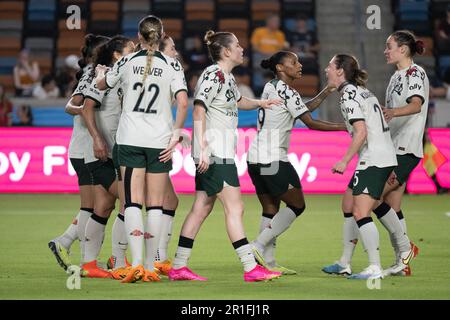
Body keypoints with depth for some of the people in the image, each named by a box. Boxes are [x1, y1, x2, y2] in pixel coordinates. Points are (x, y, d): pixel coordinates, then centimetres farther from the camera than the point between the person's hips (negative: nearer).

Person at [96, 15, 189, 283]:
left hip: (130, 140, 0)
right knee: (155, 204, 6)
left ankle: (137, 264, -17)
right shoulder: (172, 65, -2)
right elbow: (183, 102, -13)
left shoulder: (127, 62, 2)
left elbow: (101, 85, 20)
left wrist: (100, 74, 43)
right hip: (160, 142, 0)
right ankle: (150, 267, 7)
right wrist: (176, 136, -4)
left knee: (133, 201, -2)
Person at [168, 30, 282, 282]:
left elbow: (237, 101, 37)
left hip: (222, 152, 10)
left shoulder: (227, 77, 17)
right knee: (234, 207, -9)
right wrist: (203, 148, -28)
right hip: (214, 152, -10)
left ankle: (178, 267, 11)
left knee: (202, 208, 9)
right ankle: (251, 268, -8)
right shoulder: (213, 75, -13)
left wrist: (259, 103, 20)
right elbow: (198, 111, -21)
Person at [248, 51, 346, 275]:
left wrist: (328, 90, 20)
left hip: (256, 158, 9)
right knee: (297, 205, 1)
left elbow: (304, 108, 24)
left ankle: (268, 262, 9)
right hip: (273, 160, -9)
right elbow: (311, 123, -10)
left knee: (270, 209, 11)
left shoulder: (272, 87, 16)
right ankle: (259, 246, -5)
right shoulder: (286, 91, -12)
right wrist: (344, 127, -3)